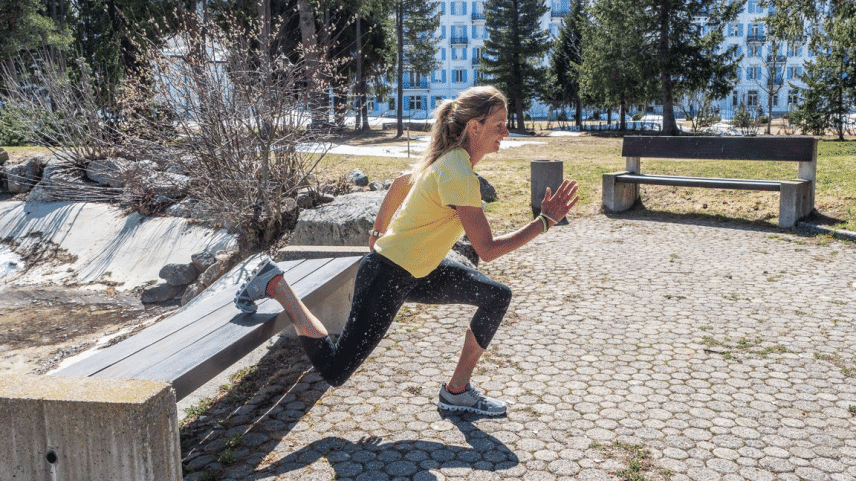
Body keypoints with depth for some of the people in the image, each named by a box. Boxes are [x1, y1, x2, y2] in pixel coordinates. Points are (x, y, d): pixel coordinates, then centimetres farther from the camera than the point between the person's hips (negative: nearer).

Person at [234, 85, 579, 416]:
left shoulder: (445, 158, 4)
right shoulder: (458, 175, -26)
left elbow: (399, 184, 20)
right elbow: (487, 250, -25)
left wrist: (379, 234, 29)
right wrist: (545, 221, -22)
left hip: (418, 271, 10)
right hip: (387, 279, -10)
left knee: (497, 297, 4)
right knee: (334, 372, 2)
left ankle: (457, 392, 13)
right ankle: (275, 285, 10)